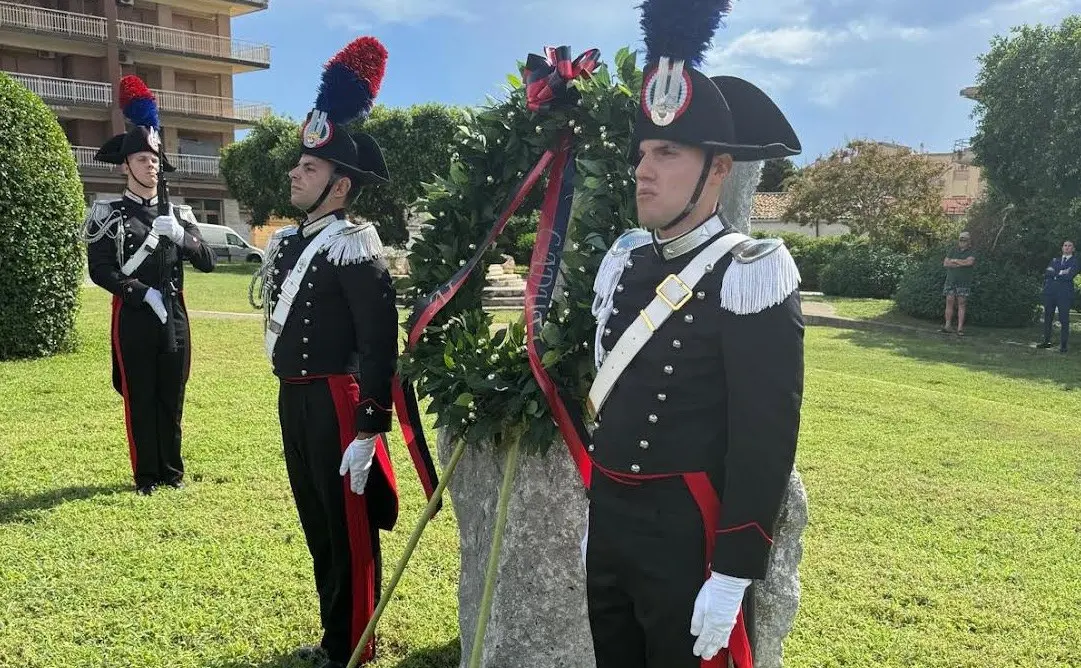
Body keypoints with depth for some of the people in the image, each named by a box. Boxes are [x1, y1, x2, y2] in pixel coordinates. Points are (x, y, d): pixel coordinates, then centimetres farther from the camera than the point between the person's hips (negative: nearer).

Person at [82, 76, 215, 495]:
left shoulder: (177, 214, 11)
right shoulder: (108, 214, -1)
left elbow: (207, 262, 3)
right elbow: (100, 271, -8)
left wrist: (179, 235, -15)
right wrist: (145, 294, -18)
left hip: (175, 316, 3)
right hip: (134, 317, -3)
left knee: (171, 398, 9)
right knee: (139, 399, 4)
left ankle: (172, 470, 21)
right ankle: (147, 475, 14)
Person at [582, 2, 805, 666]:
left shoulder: (749, 276, -15)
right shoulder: (622, 262, 5)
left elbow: (767, 442, -17)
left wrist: (732, 577, -18)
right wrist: (596, 515, 16)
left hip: (690, 537, -6)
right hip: (607, 524, 7)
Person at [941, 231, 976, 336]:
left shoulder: (971, 254, 3)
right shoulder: (952, 252, 12)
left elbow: (969, 262, -18)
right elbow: (945, 263, 0)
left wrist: (954, 260, -6)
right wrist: (960, 264, -11)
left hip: (964, 283, -2)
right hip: (951, 281, 3)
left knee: (961, 305, -4)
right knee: (949, 303, -2)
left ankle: (960, 329, -5)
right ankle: (947, 327, 0)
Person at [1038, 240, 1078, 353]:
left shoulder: (1075, 262, 5)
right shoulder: (1054, 260, 18)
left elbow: (1069, 276, -11)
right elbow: (1046, 272, 3)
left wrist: (1055, 274, -3)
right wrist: (1060, 273, -7)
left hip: (1064, 293, -4)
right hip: (1050, 292, 4)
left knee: (1064, 320, -5)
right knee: (1047, 318, 7)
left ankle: (1063, 344, -3)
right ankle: (1046, 341, 15)